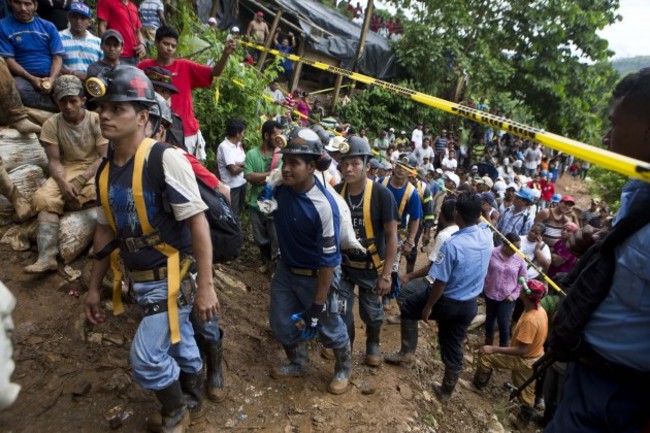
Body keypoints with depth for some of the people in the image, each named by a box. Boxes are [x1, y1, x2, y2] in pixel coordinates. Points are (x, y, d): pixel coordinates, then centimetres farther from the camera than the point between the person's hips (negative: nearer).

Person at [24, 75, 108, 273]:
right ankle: (46, 257, -28)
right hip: (66, 171, 2)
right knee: (43, 198, -24)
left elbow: (104, 157, -10)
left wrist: (80, 181, -21)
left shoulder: (97, 120, -6)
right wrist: (63, 183, -24)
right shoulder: (51, 124, 0)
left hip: (94, 169, -2)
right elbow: (54, 160, -3)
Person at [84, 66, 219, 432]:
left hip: (173, 277, -7)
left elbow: (198, 223, -21)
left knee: (147, 359, -2)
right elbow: (106, 230, 13)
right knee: (178, 342, 23)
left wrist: (205, 286, -22)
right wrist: (94, 287, 16)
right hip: (140, 279, 7)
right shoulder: (105, 169, 4)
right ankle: (193, 399, 48)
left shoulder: (165, 158, -20)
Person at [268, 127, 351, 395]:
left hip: (316, 275, -6)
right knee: (281, 322, 17)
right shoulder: (281, 185, -14)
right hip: (286, 268, 6)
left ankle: (343, 369, 42)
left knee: (328, 327, 13)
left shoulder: (323, 206, -32)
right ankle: (298, 364, 44)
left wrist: (318, 304, -20)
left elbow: (328, 260, -25)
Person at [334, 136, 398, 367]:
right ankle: (345, 343, 44)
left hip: (370, 267, -2)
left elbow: (391, 236, -15)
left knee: (372, 312, 16)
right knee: (341, 310, 14)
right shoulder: (335, 192, -12)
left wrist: (386, 275, -15)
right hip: (341, 264, 2)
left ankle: (373, 343, 47)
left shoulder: (382, 195, -20)